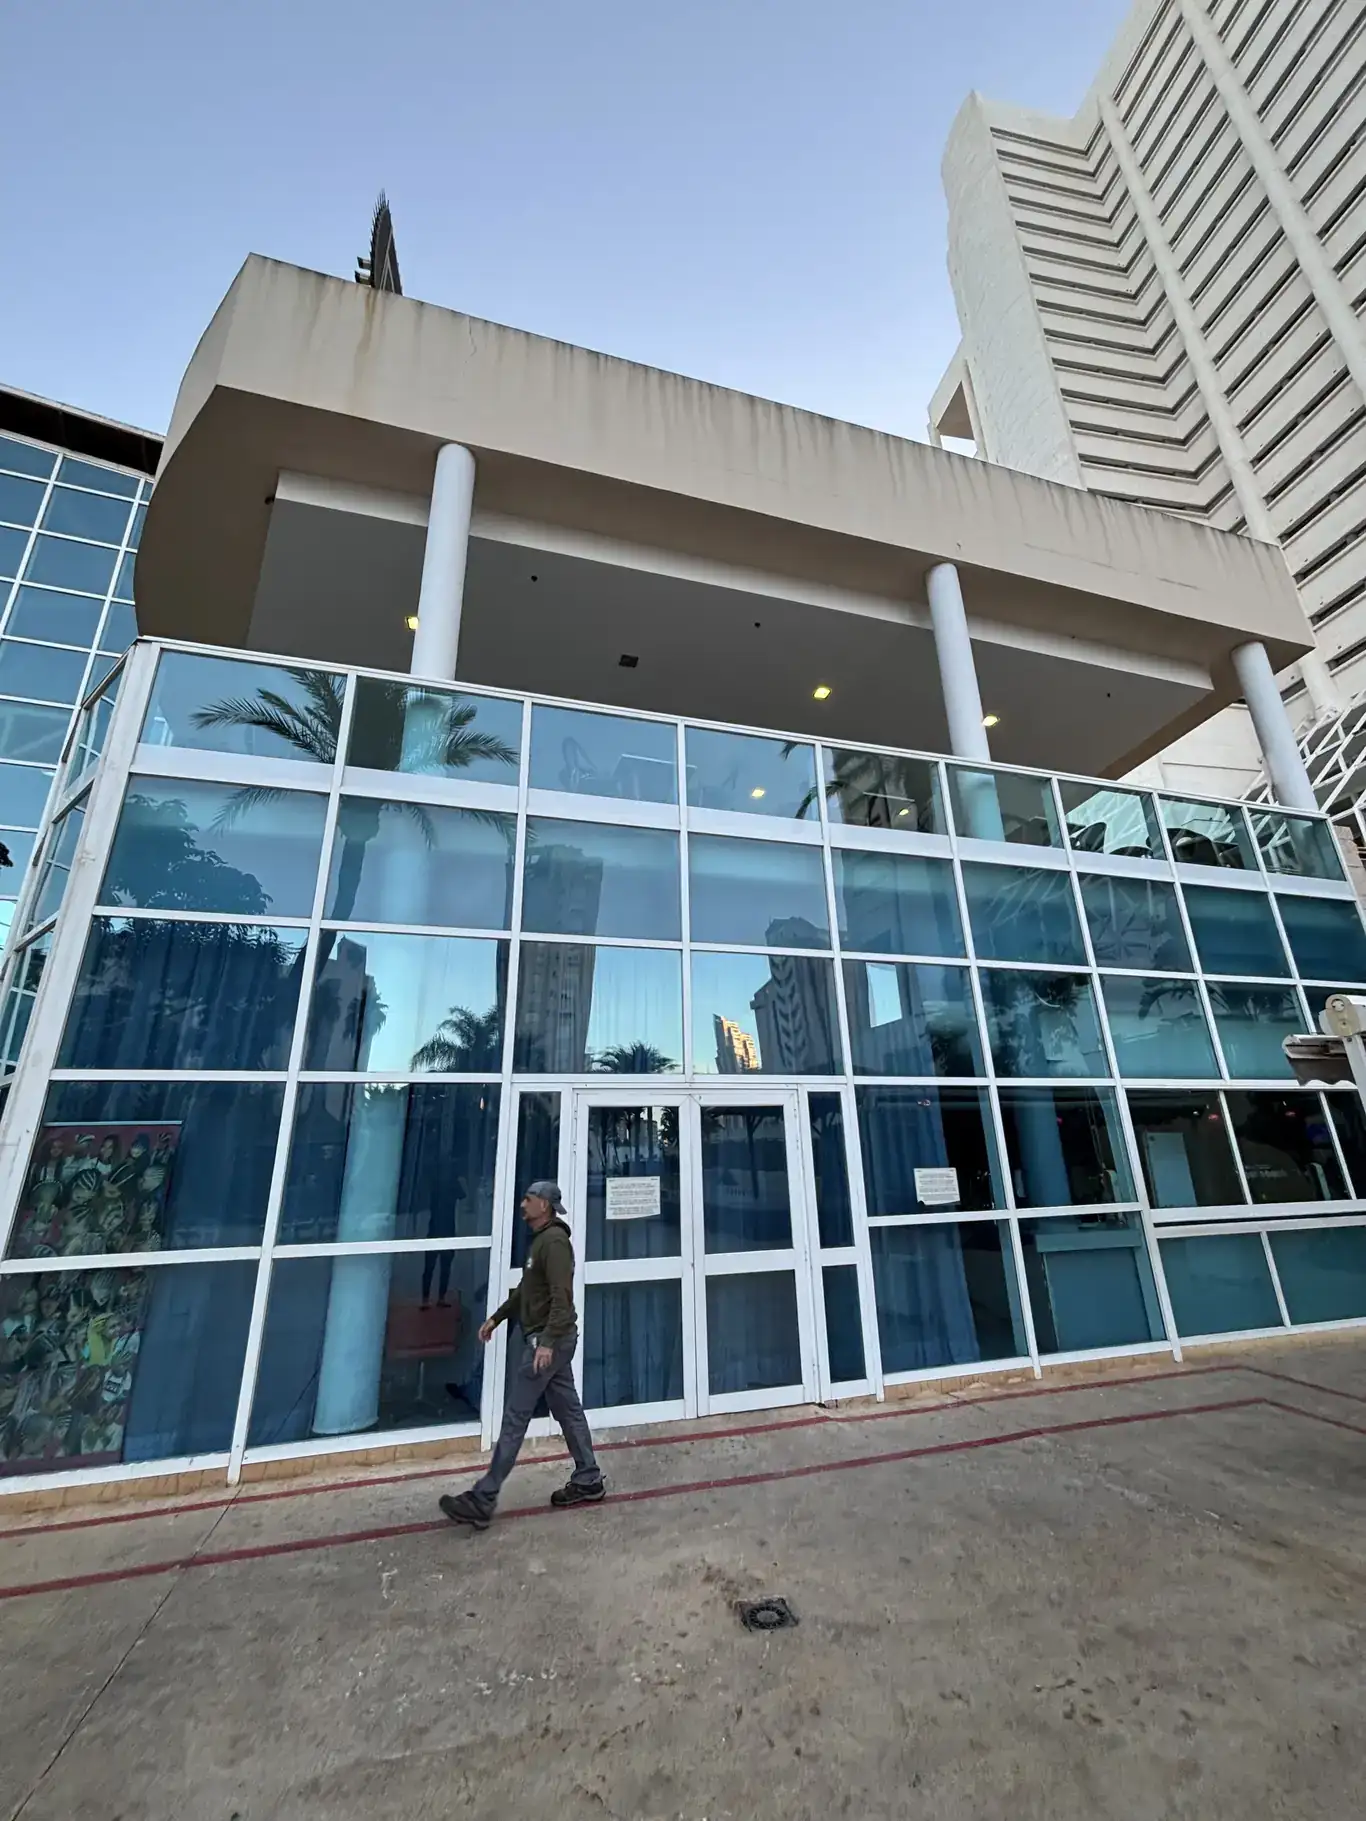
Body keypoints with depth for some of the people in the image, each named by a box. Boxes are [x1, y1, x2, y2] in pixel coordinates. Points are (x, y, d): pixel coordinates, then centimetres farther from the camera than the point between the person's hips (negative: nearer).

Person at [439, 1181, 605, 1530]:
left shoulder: (554, 1241, -20)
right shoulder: (541, 1239, 13)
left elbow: (562, 1297, -27)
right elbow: (526, 1290, 23)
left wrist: (547, 1342, -30)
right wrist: (496, 1317, 22)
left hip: (549, 1340, -10)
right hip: (552, 1339, 10)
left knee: (515, 1417, -1)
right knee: (568, 1409, 15)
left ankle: (483, 1500, 8)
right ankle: (588, 1481, 25)